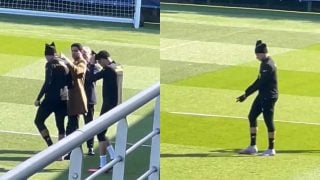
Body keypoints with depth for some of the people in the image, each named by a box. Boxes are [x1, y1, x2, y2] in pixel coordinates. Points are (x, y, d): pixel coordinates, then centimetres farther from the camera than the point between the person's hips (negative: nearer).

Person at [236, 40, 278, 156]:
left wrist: (246, 94, -18)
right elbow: (260, 81, 13)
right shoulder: (265, 62, 9)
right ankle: (252, 147, 18)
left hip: (269, 96, -10)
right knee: (252, 116, 12)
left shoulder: (268, 65, -21)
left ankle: (271, 149, 7)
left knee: (268, 121, -3)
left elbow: (259, 83, -22)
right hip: (262, 95, 10)